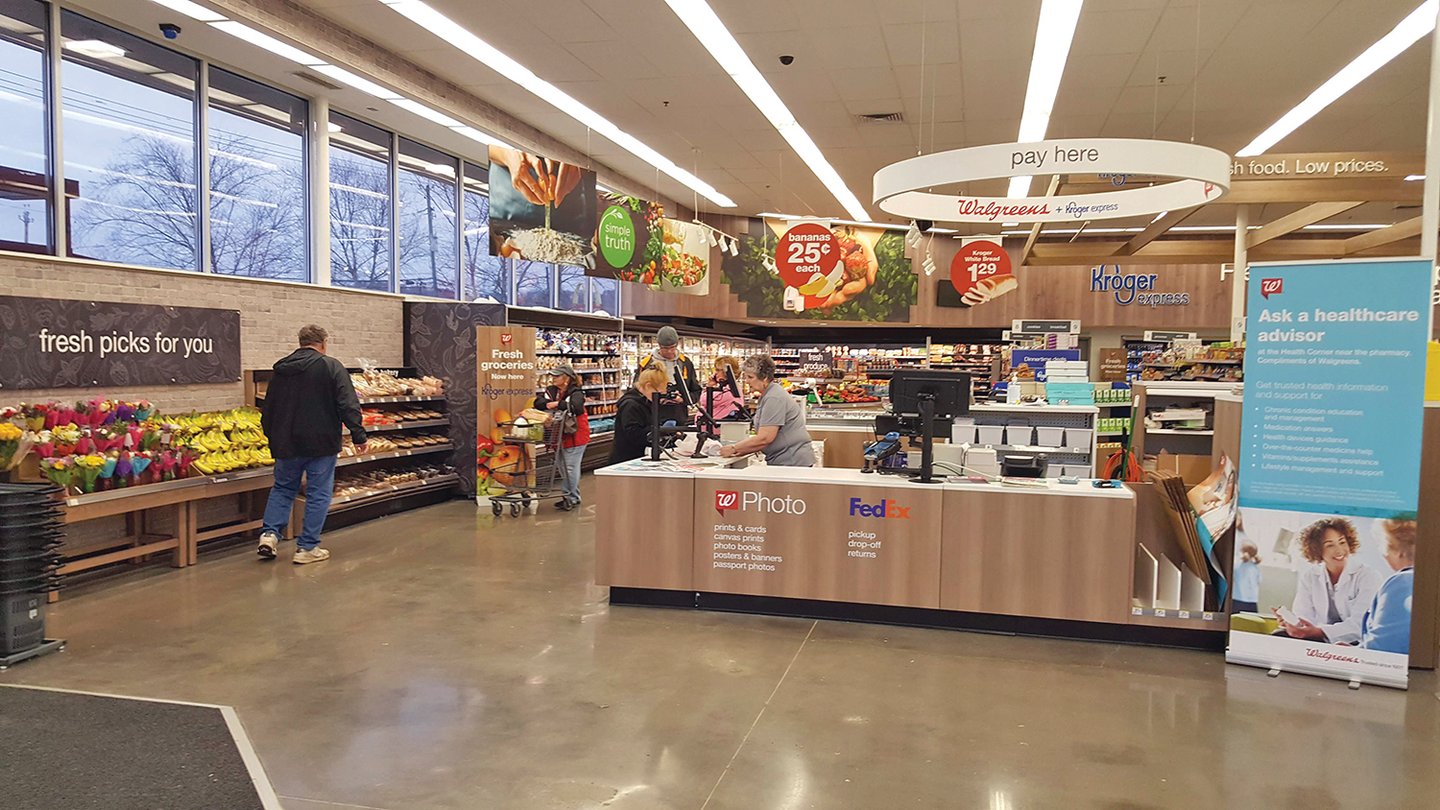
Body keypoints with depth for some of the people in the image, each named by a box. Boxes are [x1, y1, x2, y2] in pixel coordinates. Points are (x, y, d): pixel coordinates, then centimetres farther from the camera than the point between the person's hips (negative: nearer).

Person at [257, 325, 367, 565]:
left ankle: (269, 533, 6)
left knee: (283, 488, 20)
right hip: (321, 443, -5)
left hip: (286, 443, 5)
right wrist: (358, 435, -10)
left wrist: (272, 437, 28)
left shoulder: (281, 370, 9)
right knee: (318, 494, 3)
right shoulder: (331, 366, -7)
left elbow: (268, 409, 16)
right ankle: (307, 548, 5)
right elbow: (348, 404, -14)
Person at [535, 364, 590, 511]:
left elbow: (576, 406, -34)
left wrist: (557, 404, -26)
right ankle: (567, 495, 28)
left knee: (570, 467, -4)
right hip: (560, 436, 7)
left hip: (574, 435, -7)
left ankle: (573, 498, 7)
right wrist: (548, 404, -23)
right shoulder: (551, 390, 6)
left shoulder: (576, 392, -14)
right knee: (562, 466, 15)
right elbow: (538, 402, -5)